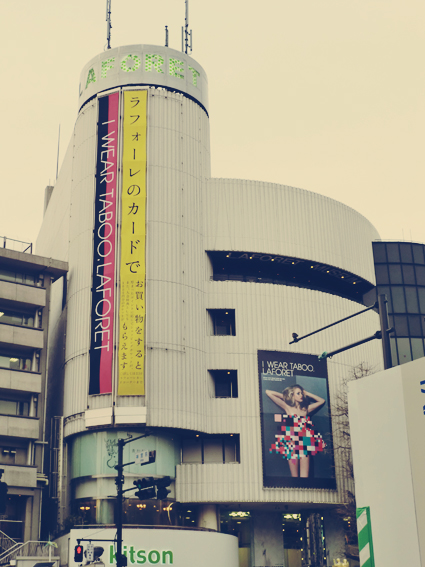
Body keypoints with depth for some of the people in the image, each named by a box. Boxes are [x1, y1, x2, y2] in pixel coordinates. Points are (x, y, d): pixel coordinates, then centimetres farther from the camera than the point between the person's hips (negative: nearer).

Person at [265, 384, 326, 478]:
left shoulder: (305, 409, 13)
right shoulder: (287, 407, 3)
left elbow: (322, 401, 23)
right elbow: (268, 392, -1)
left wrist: (307, 394, 17)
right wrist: (283, 396, 12)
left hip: (304, 444, 3)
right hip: (292, 444, -3)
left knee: (305, 475, -7)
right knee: (295, 475, -1)